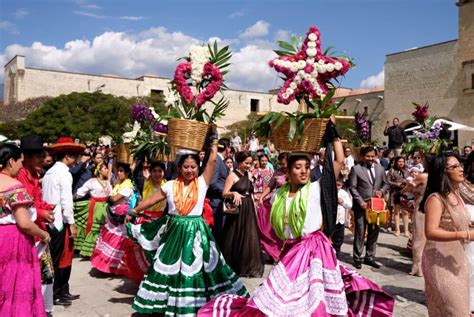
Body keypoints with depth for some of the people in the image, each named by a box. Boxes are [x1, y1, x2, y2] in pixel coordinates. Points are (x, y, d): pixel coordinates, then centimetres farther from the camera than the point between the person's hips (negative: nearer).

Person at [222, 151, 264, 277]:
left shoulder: (249, 174, 11)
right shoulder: (233, 175, -8)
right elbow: (224, 194, -12)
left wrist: (254, 208, 12)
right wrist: (234, 193, -31)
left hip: (249, 210, 6)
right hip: (237, 210, -6)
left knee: (250, 238, 6)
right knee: (236, 238, 3)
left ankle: (250, 267, 16)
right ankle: (233, 267, 17)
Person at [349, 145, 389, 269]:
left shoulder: (380, 169, 9)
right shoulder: (356, 169, -5)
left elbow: (385, 184, 15)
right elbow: (352, 187, -7)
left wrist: (381, 191, -7)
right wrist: (360, 201, -15)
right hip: (362, 205, -4)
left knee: (374, 232, 11)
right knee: (360, 232, 2)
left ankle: (370, 257, 24)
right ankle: (357, 258, 13)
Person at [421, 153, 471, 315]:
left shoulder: (456, 196, 8)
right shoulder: (436, 198, -20)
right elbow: (431, 232, -29)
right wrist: (465, 235, -33)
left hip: (457, 259, 9)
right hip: (441, 262, -9)